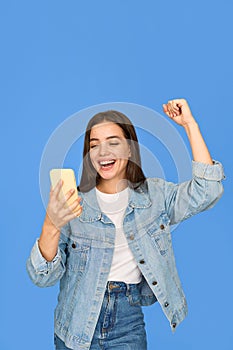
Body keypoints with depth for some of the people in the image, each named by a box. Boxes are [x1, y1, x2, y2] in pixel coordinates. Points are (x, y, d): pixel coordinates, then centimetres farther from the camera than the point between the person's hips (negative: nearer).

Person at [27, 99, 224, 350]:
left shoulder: (154, 195, -2)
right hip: (77, 324, 0)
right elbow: (43, 277, -11)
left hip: (129, 322, 0)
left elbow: (206, 191, -18)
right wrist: (51, 226, -30)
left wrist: (190, 125, -19)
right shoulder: (74, 203, -8)